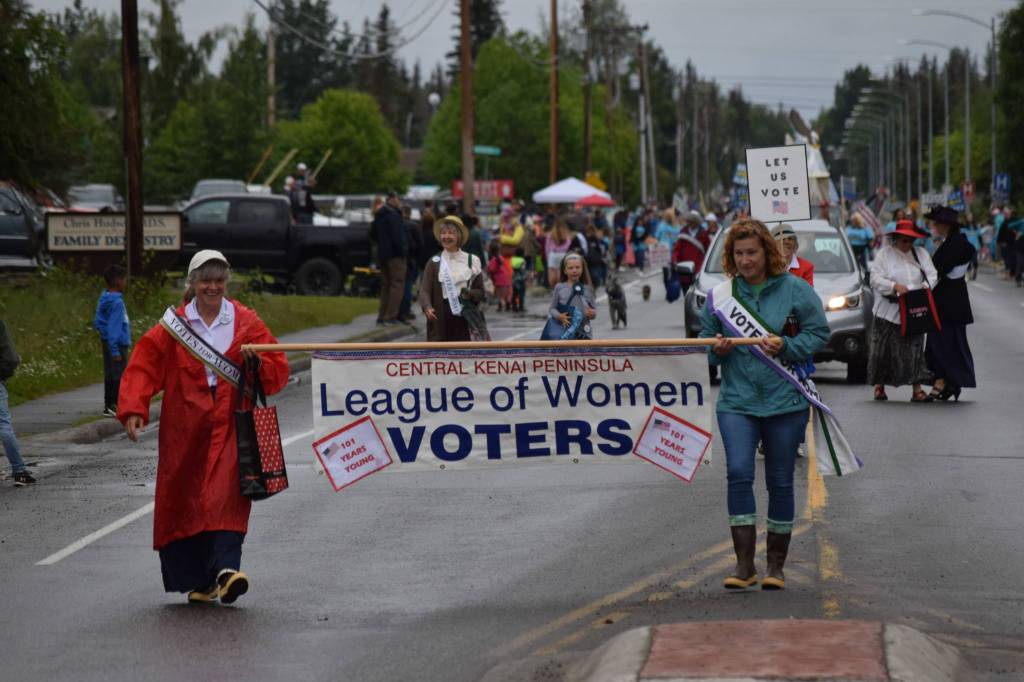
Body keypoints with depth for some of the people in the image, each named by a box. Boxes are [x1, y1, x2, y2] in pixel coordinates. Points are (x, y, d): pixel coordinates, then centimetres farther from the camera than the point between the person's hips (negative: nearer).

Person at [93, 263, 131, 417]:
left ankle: (109, 405, 20)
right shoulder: (116, 302, -19)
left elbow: (97, 322, 14)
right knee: (118, 376, -3)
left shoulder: (104, 298, 8)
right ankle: (113, 406, -1)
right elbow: (114, 327, -21)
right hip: (118, 345, -9)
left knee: (110, 375, 14)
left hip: (108, 341, 9)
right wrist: (115, 351, -21)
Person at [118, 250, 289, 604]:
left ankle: (226, 568, -28)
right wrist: (134, 410, -15)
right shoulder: (174, 323, 4)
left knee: (227, 493, -17)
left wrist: (257, 363, -14)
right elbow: (143, 367, -2)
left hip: (230, 424, -1)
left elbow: (278, 371, 8)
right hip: (185, 427, 1)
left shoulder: (246, 322, 6)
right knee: (187, 497, 2)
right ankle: (197, 580, 12)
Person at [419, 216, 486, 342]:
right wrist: (427, 307, -24)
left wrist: (470, 294, -13)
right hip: (441, 317, 0)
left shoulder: (472, 261, 5)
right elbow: (425, 290, -4)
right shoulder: (434, 262, 5)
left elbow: (480, 291, 9)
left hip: (464, 316, 0)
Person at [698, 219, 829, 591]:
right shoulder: (720, 294, 6)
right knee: (738, 472, -15)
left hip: (785, 402, -1)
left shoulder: (795, 290, -1)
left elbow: (819, 333, 0)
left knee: (780, 482, 6)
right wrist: (717, 348, -8)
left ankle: (776, 565, 18)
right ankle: (744, 563, -11)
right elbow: (706, 338, 15)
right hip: (737, 401, 1)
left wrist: (786, 346, -16)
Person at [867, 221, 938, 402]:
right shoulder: (884, 254, 2)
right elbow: (876, 279, -8)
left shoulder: (921, 254, 12)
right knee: (884, 349, 3)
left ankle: (917, 389, -3)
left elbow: (931, 275, 5)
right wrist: (895, 287, -22)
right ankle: (879, 386, 18)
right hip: (889, 311, -2)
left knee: (915, 348, -2)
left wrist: (925, 287, -17)